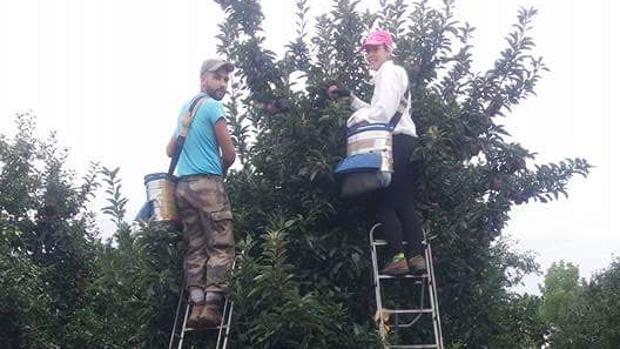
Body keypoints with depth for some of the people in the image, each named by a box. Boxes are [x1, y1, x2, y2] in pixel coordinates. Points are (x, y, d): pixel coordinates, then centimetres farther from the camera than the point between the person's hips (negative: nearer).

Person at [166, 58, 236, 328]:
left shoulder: (186, 107, 21)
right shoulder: (212, 106, -3)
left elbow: (170, 151, 28)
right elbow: (230, 154, -4)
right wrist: (220, 169, 15)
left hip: (183, 185, 8)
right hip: (208, 183, -8)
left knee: (195, 248, 5)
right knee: (221, 247, -8)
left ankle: (196, 304, -3)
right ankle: (212, 304, -17)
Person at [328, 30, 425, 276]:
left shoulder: (389, 72, -1)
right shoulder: (388, 74, 28)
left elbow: (384, 111, -14)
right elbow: (375, 112, 28)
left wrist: (356, 119, -4)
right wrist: (350, 98, 25)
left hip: (396, 142, -10)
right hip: (403, 143, 10)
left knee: (386, 201, -10)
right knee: (405, 202, 5)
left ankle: (398, 256, -15)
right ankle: (416, 255, -1)